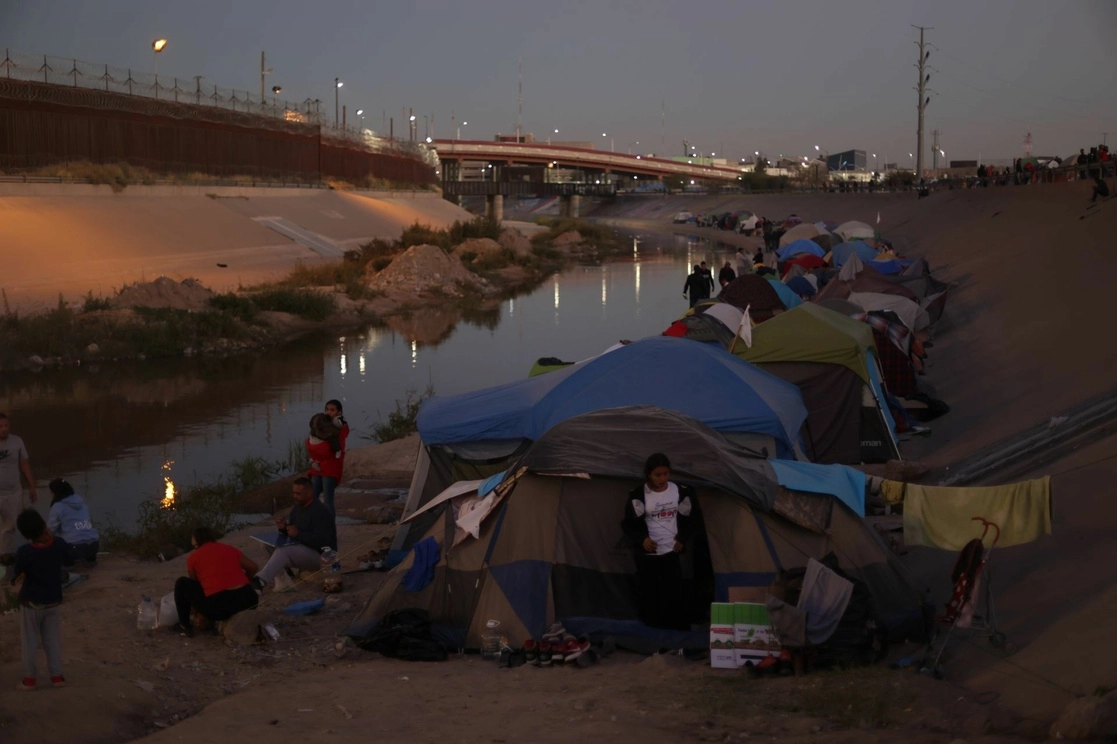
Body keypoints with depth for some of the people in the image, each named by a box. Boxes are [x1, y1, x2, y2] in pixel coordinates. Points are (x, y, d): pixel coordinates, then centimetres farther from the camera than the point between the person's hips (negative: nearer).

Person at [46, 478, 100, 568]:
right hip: (94, 546, 6)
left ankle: (68, 561, 7)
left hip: (74, 548, -6)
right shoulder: (82, 502, 18)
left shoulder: (58, 507, 0)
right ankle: (91, 558, 26)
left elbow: (50, 529, 5)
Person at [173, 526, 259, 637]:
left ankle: (185, 626, 20)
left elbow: (195, 583, 21)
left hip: (219, 606, -4)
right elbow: (254, 568, 19)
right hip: (248, 601, 4)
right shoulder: (229, 549, 18)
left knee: (182, 583, 18)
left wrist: (195, 607, 39)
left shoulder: (193, 556, 10)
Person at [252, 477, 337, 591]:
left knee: (284, 551, -33)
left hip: (320, 555, -9)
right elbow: (291, 532, 12)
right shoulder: (297, 508, 8)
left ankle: (261, 581, -47)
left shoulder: (320, 512, -19)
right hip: (302, 551, 9)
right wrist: (283, 528, -11)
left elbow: (321, 542, -26)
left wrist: (298, 534, -28)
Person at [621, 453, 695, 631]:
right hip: (647, 554, -2)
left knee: (675, 594, 1)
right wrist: (641, 538, -16)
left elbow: (687, 520, 12)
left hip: (672, 551, 2)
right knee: (649, 595, 4)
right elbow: (628, 523, -2)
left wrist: (682, 539, 1)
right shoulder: (639, 495, -10)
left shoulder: (680, 491, -2)